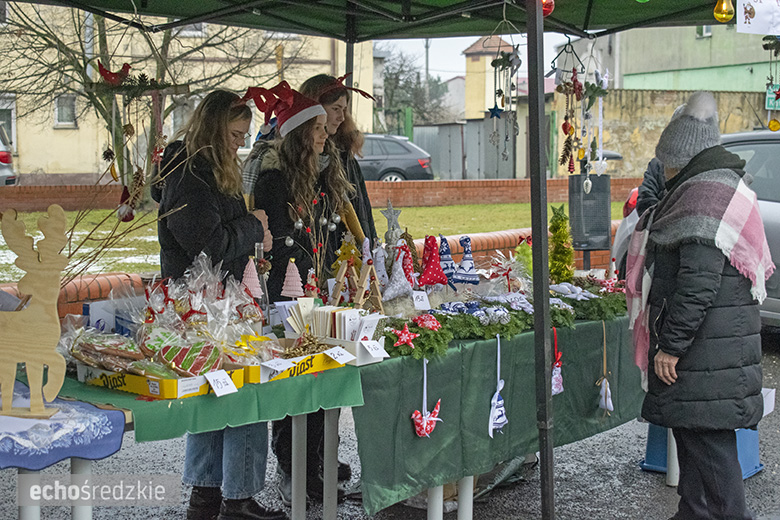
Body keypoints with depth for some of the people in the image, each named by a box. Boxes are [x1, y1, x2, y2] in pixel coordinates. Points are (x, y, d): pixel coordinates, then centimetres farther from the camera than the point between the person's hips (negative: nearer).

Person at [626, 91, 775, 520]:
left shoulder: (705, 195, -18)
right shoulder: (717, 186, 16)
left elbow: (698, 284, -24)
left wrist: (671, 346, -19)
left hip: (706, 351, -11)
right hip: (708, 344, 11)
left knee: (708, 442, -4)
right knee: (693, 436, 18)